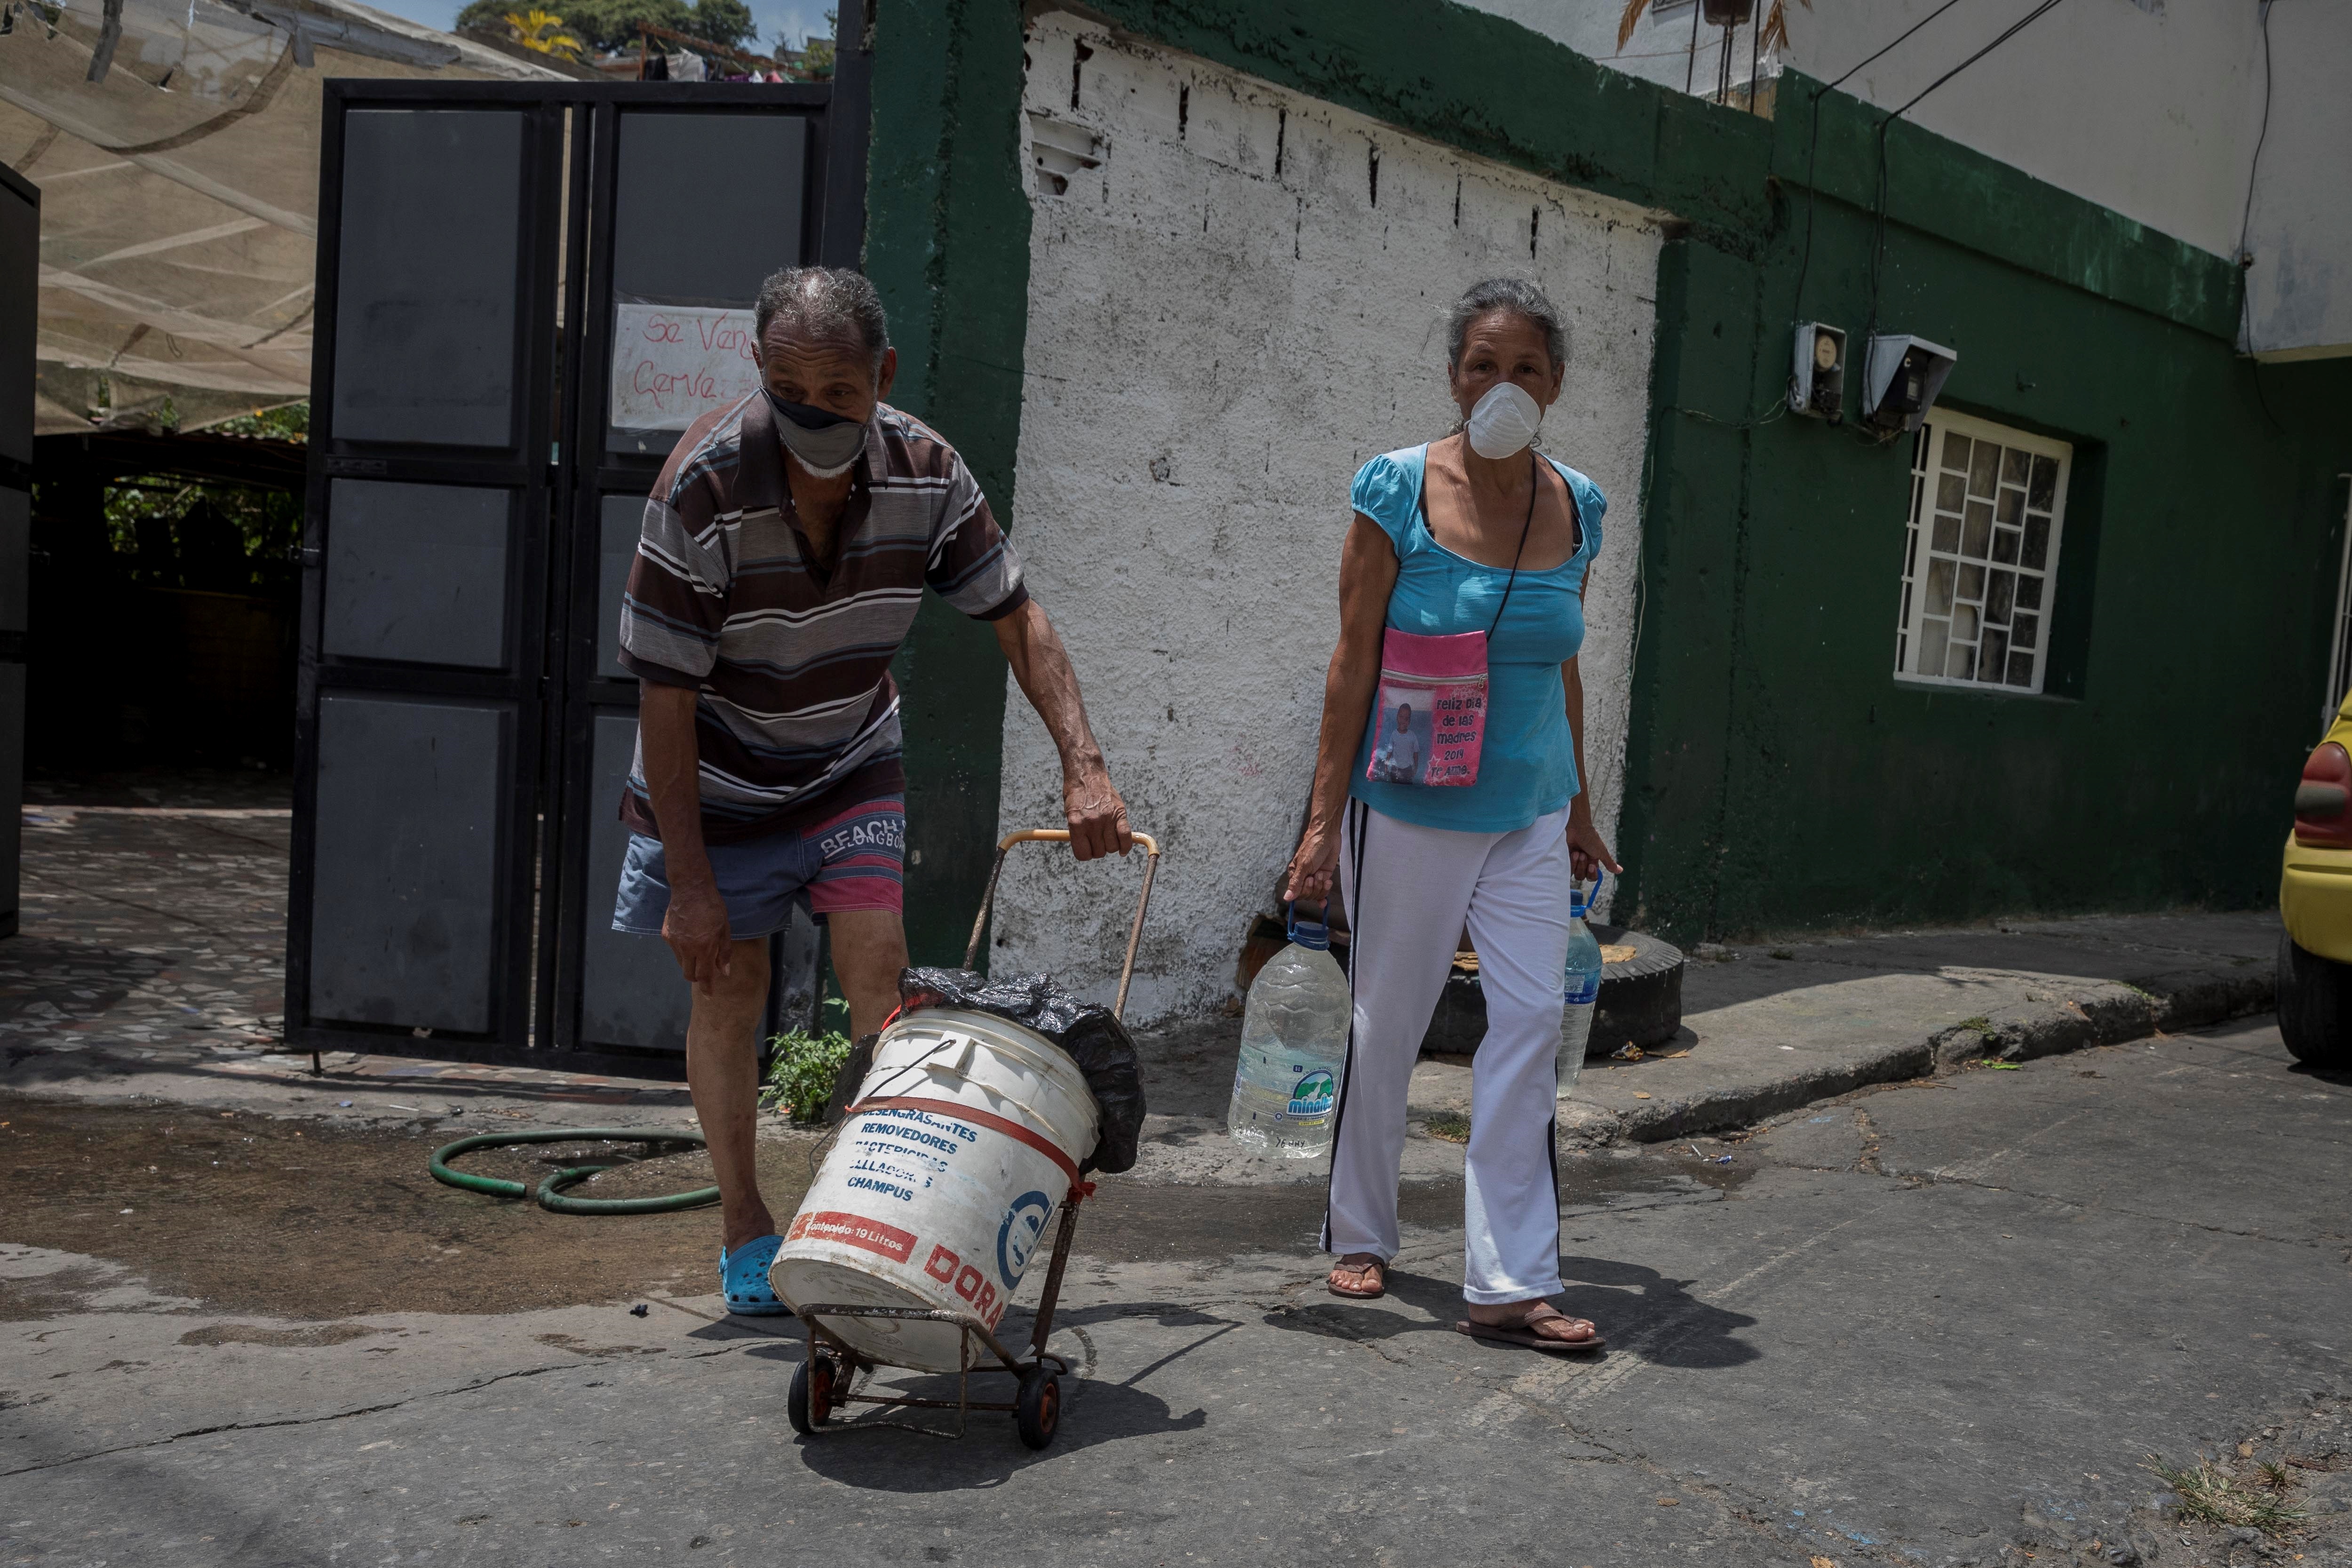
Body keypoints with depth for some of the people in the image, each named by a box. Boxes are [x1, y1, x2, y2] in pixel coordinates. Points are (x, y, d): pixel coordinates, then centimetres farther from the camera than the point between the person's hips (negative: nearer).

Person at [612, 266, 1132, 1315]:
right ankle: (742, 1226, 21)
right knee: (729, 987, 5)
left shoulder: (924, 472, -18)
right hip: (720, 773, -2)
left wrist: (1083, 766, -19)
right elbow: (664, 694, -23)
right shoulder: (705, 486, -28)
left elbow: (1017, 617, -7)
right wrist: (687, 881, -22)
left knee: (878, 964, -10)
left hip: (851, 764, 3)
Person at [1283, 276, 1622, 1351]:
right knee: (1387, 1023, 7)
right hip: (1409, 807, -4)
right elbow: (1354, 660, -8)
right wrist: (1325, 818, -11)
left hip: (1527, 814, 4)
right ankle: (1360, 1234, 27)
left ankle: (1509, 1283, 4)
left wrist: (1579, 807, 16)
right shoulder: (1398, 490, -8)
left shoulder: (1577, 509, 4)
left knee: (1531, 1020, -3)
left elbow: (1563, 670, 13)